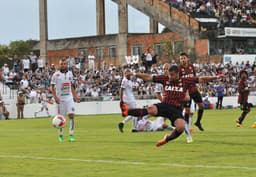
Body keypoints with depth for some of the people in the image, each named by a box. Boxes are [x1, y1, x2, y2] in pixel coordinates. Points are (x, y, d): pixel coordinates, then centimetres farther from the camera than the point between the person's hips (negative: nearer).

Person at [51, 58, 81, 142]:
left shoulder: (70, 73, 8)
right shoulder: (56, 75, -6)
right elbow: (52, 87, -5)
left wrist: (75, 97, 14)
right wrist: (55, 97, -18)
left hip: (69, 98, 3)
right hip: (60, 99, -3)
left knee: (71, 115, -8)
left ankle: (71, 135, -6)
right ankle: (60, 135, 16)